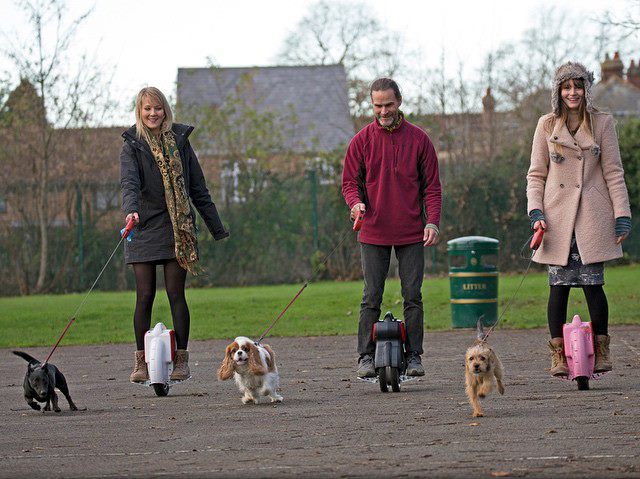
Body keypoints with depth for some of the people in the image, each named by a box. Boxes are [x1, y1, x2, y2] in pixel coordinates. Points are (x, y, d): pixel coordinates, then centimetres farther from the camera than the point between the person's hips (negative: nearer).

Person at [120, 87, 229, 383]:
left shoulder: (179, 141, 9)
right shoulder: (132, 145, 1)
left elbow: (198, 188, 13)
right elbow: (129, 182, -17)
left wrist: (217, 229, 12)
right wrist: (131, 210, -37)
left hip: (177, 229, 1)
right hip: (145, 227, -1)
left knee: (176, 295, -1)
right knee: (145, 297, -1)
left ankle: (181, 361, 4)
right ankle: (141, 362, 5)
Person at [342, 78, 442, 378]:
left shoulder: (418, 139, 3)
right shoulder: (362, 140, 3)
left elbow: (432, 185, 5)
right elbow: (350, 180, 7)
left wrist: (432, 221, -7)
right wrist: (355, 203, -15)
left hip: (411, 233, 0)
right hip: (373, 232, 0)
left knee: (413, 296, 2)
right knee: (371, 297, 1)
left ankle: (414, 356, 7)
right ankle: (366, 357, 4)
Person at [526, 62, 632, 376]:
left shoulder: (603, 123, 5)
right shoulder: (547, 126, 7)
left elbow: (614, 173, 4)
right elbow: (536, 174, 9)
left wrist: (622, 215, -3)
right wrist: (535, 213, -3)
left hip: (592, 217, -1)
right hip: (557, 216, 1)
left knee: (592, 283, -5)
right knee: (559, 285, -2)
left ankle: (601, 351, 8)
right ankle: (558, 355, 4)